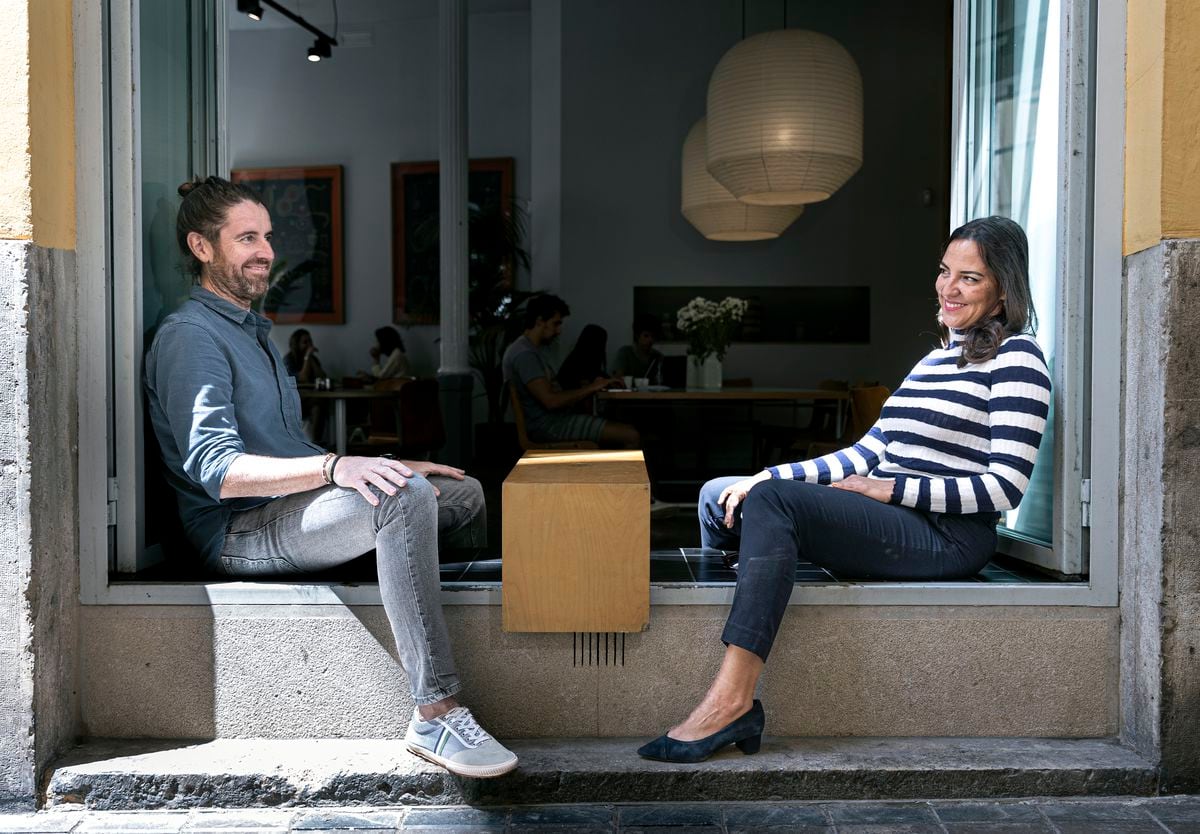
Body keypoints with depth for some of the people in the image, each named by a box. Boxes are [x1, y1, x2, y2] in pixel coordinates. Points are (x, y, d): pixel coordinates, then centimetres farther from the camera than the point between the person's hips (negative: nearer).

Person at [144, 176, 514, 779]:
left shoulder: (253, 329, 23)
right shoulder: (190, 336, -10)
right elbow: (218, 469, -24)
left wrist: (387, 468, 11)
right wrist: (334, 467, -37)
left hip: (292, 506, 10)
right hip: (241, 532, -10)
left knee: (462, 492, 10)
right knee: (405, 498, -35)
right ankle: (436, 716, -35)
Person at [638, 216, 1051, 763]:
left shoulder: (1015, 358, -3)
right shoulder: (937, 357, 22)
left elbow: (1004, 487, -13)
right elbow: (866, 454, 17)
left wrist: (886, 489, -16)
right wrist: (767, 476, 5)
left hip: (947, 536, -9)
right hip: (889, 521, 9)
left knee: (772, 501, -30)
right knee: (719, 496, 7)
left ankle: (731, 699, -33)